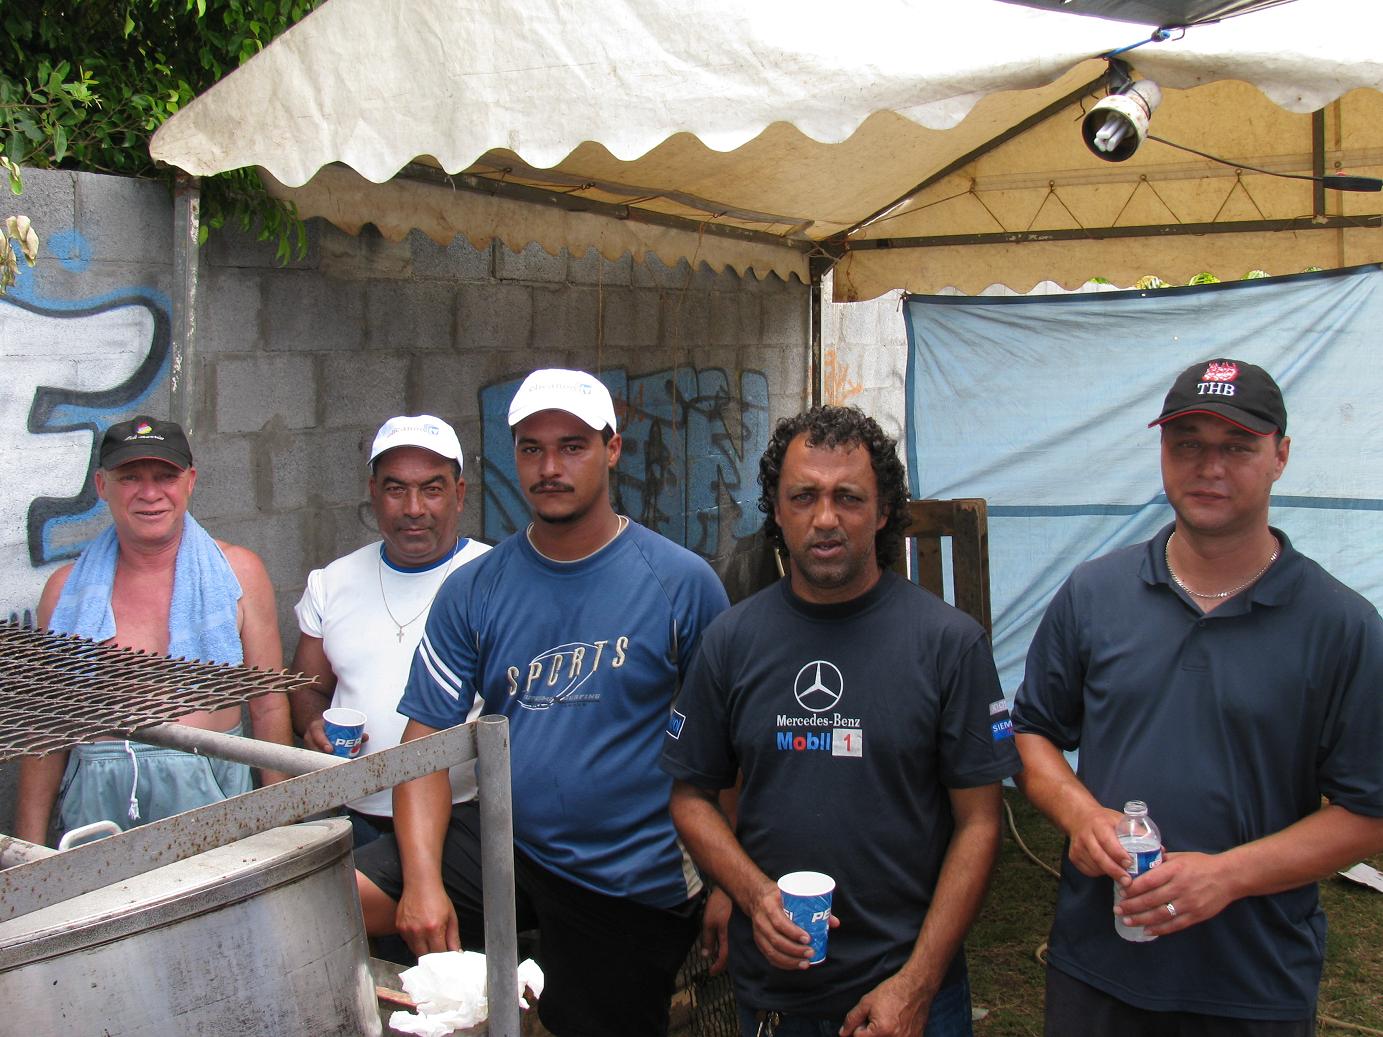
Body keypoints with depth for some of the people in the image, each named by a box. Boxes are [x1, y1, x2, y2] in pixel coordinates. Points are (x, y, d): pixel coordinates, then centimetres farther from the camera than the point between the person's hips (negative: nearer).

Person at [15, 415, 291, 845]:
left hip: (209, 793, -1)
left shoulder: (237, 571, 3)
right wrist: (30, 845, 6)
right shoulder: (68, 588, 6)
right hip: (99, 799, 1)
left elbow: (269, 705, 3)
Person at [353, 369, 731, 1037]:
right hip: (499, 838, 2)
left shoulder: (683, 583, -8)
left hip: (631, 880, -2)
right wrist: (423, 879, -15)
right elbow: (428, 736, -3)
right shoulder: (474, 589, 0)